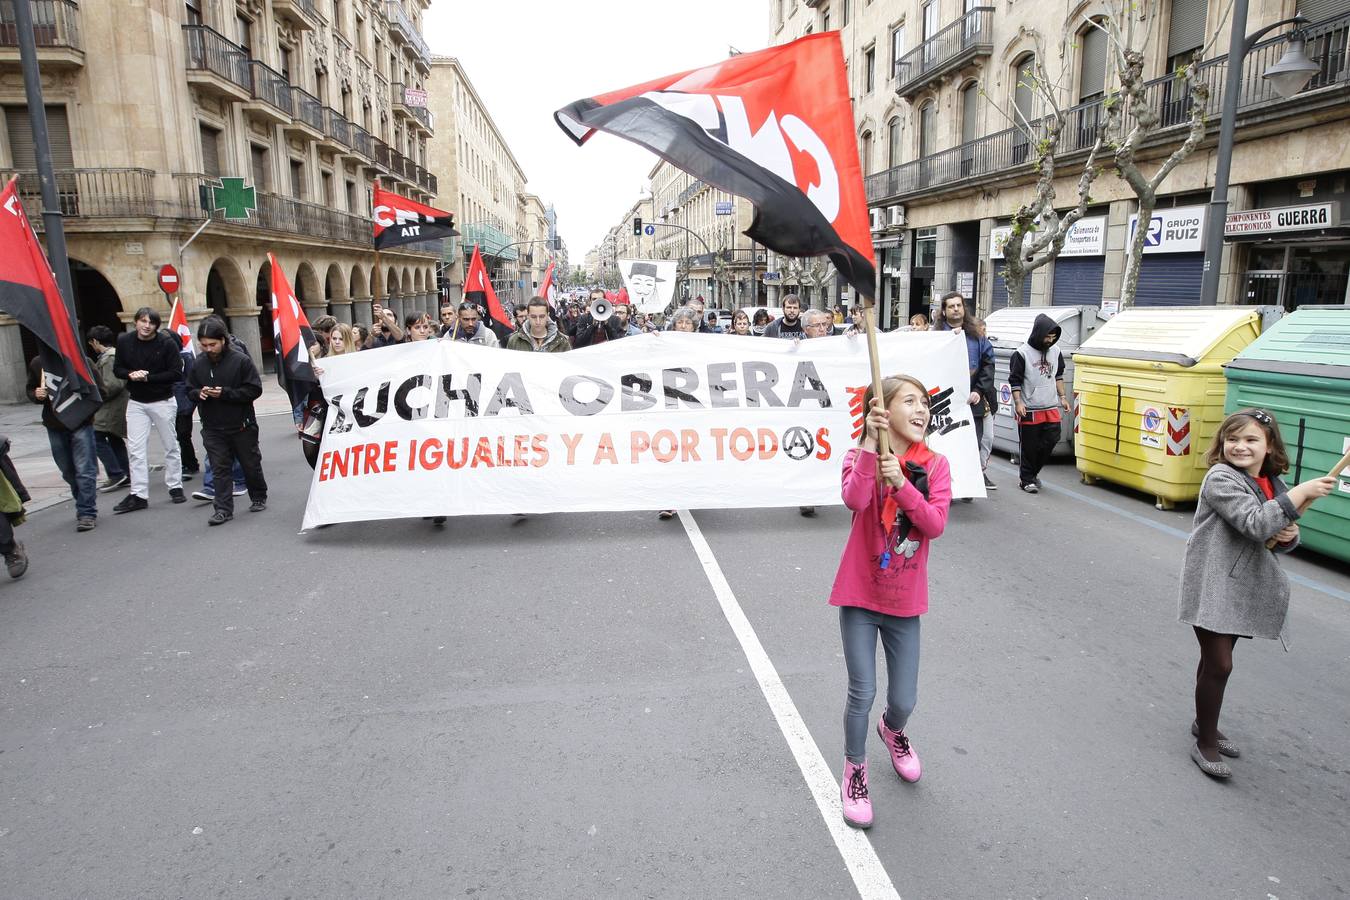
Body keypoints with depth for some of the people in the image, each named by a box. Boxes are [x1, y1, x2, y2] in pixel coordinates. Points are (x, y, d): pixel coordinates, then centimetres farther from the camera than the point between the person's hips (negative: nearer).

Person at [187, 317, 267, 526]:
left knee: (251, 465, 13)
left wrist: (225, 393, -21)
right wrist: (199, 393, -12)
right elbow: (190, 391, 11)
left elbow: (254, 389, -13)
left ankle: (259, 498, 32)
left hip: (242, 426, -2)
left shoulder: (241, 360, -11)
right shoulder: (198, 364, 1)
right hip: (213, 429, 3)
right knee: (219, 469, 1)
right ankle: (223, 508, 4)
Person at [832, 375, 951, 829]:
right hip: (860, 595, -2)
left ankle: (893, 731, 47)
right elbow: (854, 501, -31)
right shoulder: (860, 456, -9)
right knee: (862, 694, -2)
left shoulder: (934, 466, -4)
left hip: (905, 601, 2)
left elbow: (936, 524, -18)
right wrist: (871, 445, -35)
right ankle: (854, 771, 25)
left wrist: (901, 485, -29)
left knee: (904, 700, 9)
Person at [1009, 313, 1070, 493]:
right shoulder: (1022, 353, -8)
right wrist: (1018, 403, -14)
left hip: (1051, 408, 5)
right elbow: (1015, 380, -6)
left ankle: (1033, 472, 25)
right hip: (1029, 410, -5)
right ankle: (1026, 479, 16)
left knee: (1050, 441, 5)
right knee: (1029, 446, 2)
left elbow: (1058, 376, 21)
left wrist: (1062, 397, 14)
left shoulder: (1056, 351, 9)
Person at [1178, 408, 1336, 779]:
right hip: (1212, 587, -7)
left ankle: (1205, 724, 36)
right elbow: (1255, 525, -26)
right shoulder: (1220, 479, -15)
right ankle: (1205, 744, 11)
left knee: (1216, 660, 19)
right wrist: (1302, 492, -25)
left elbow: (1280, 540, 16)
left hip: (1244, 589, 7)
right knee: (1218, 665, -3)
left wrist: (1290, 535, -7)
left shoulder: (1273, 485, 8)